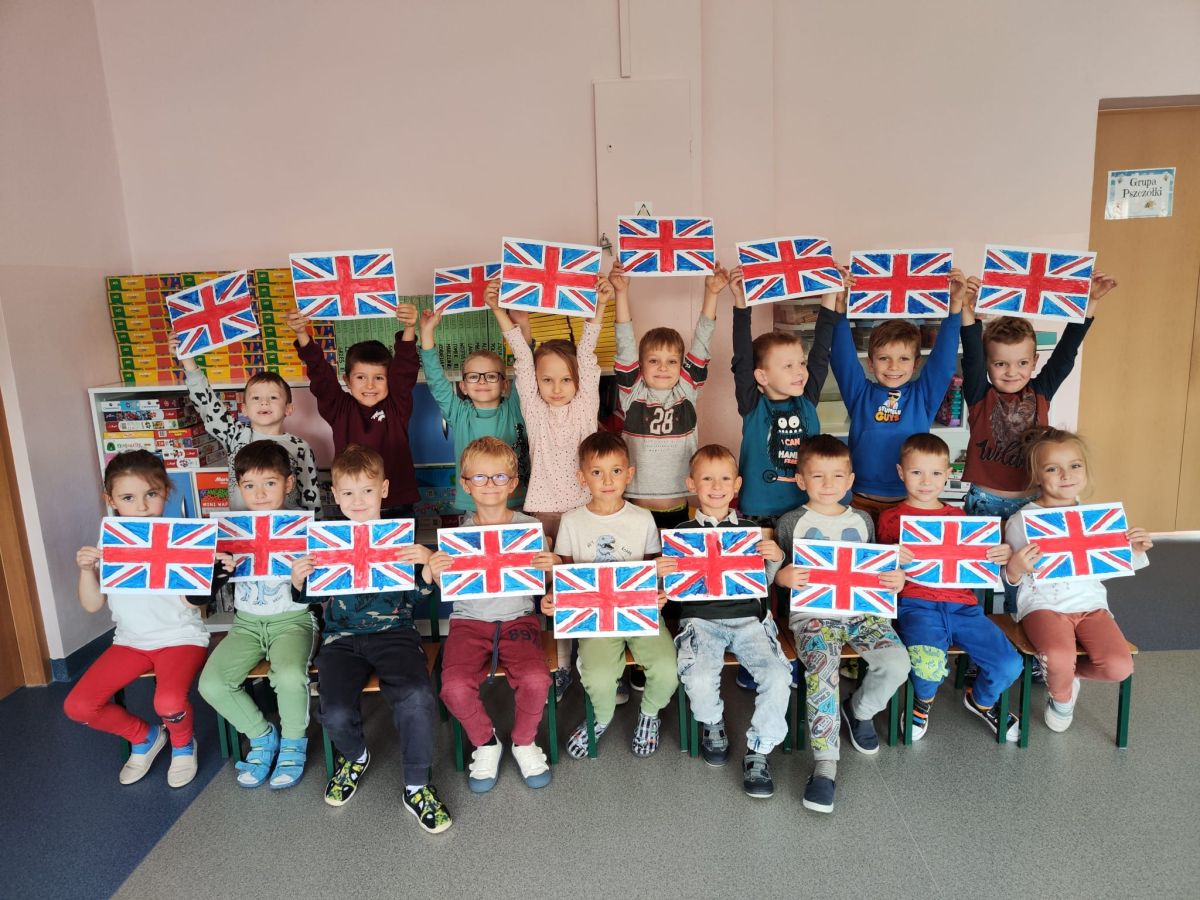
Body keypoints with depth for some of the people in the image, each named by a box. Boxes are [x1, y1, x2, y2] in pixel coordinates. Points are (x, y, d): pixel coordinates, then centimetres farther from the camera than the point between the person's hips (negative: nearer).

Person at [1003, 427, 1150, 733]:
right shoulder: (1021, 520, -5)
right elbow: (1012, 580, -2)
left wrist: (1134, 552, -1)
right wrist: (1014, 568, -25)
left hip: (1090, 602, 4)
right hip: (1043, 603, -4)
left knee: (1120, 667, -19)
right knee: (1060, 659, -31)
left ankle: (1066, 673, 15)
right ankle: (1061, 696, 7)